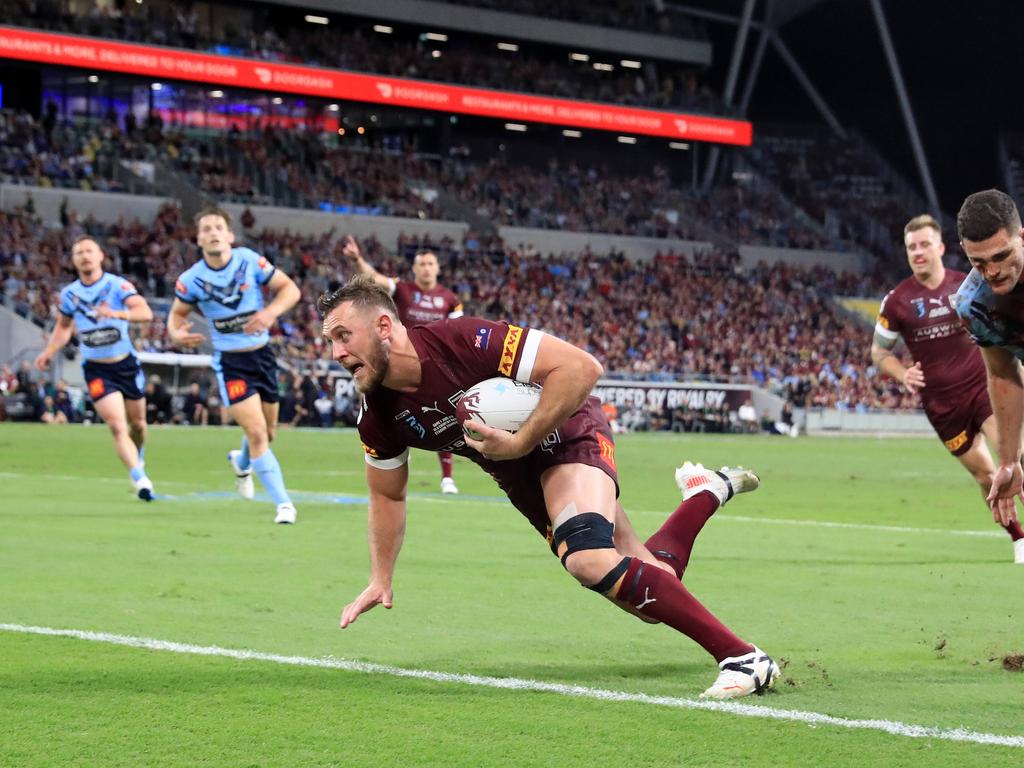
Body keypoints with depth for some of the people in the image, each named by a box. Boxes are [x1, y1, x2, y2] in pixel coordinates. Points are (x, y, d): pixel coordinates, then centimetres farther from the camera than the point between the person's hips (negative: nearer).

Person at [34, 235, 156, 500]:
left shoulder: (117, 285, -11)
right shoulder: (69, 294, 0)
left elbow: (145, 312, -25)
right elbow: (63, 326, 19)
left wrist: (118, 313, -43)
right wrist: (49, 353, 3)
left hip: (126, 364, 0)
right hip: (96, 368, 0)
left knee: (137, 424, 15)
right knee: (118, 427, -16)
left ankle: (138, 458, 46)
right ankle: (140, 480, -20)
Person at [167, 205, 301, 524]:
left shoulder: (250, 261, -9)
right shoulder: (191, 280, -11)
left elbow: (290, 288, -3)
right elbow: (177, 313, 4)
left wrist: (271, 311, -22)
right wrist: (176, 333, -19)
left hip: (262, 354, 3)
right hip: (229, 362, -3)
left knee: (268, 433, 16)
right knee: (256, 432, -15)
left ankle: (242, 462, 51)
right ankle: (283, 503, -8)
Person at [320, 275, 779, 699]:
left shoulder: (464, 341, -30)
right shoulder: (378, 419, -11)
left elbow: (581, 367, -30)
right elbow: (388, 495, 9)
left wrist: (520, 442, -32)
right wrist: (381, 581, 5)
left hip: (567, 432, -6)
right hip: (519, 475, 6)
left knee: (588, 558, -34)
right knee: (649, 592, 4)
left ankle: (742, 658, -29)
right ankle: (707, 491, 34)